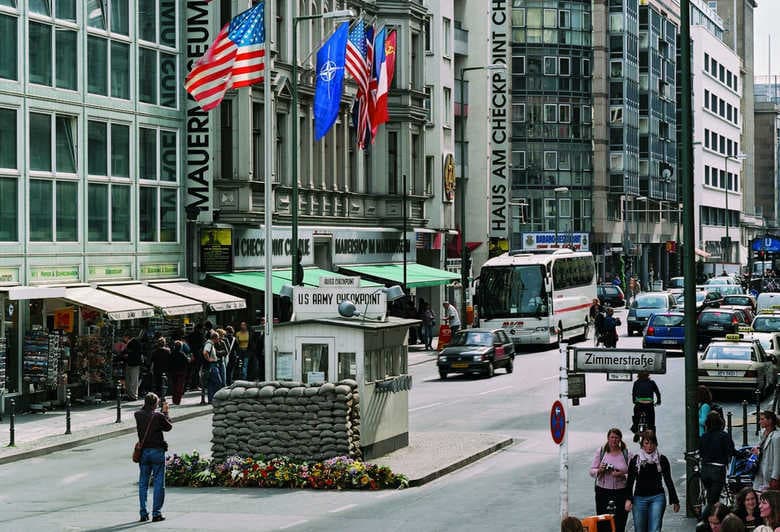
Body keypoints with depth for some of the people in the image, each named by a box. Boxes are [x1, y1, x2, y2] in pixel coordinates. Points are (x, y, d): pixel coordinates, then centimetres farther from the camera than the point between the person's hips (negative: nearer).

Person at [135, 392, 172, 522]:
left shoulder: (138, 415, -3)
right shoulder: (159, 416, -13)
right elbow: (169, 427, 3)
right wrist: (165, 412, 11)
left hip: (143, 452, 4)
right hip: (157, 451, -4)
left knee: (143, 483, 11)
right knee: (159, 482, 2)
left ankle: (143, 513, 10)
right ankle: (156, 513, -1)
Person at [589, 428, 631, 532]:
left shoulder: (626, 453, 3)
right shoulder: (601, 452, 5)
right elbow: (592, 471, 6)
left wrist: (622, 474, -17)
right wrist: (599, 470, -15)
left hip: (621, 491, 0)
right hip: (603, 491, 1)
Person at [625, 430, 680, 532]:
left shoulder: (662, 459, 4)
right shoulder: (635, 460, 5)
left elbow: (668, 480, 10)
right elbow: (630, 481, 5)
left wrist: (675, 500, 10)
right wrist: (628, 499, -6)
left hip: (657, 498, -1)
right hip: (639, 498, 1)